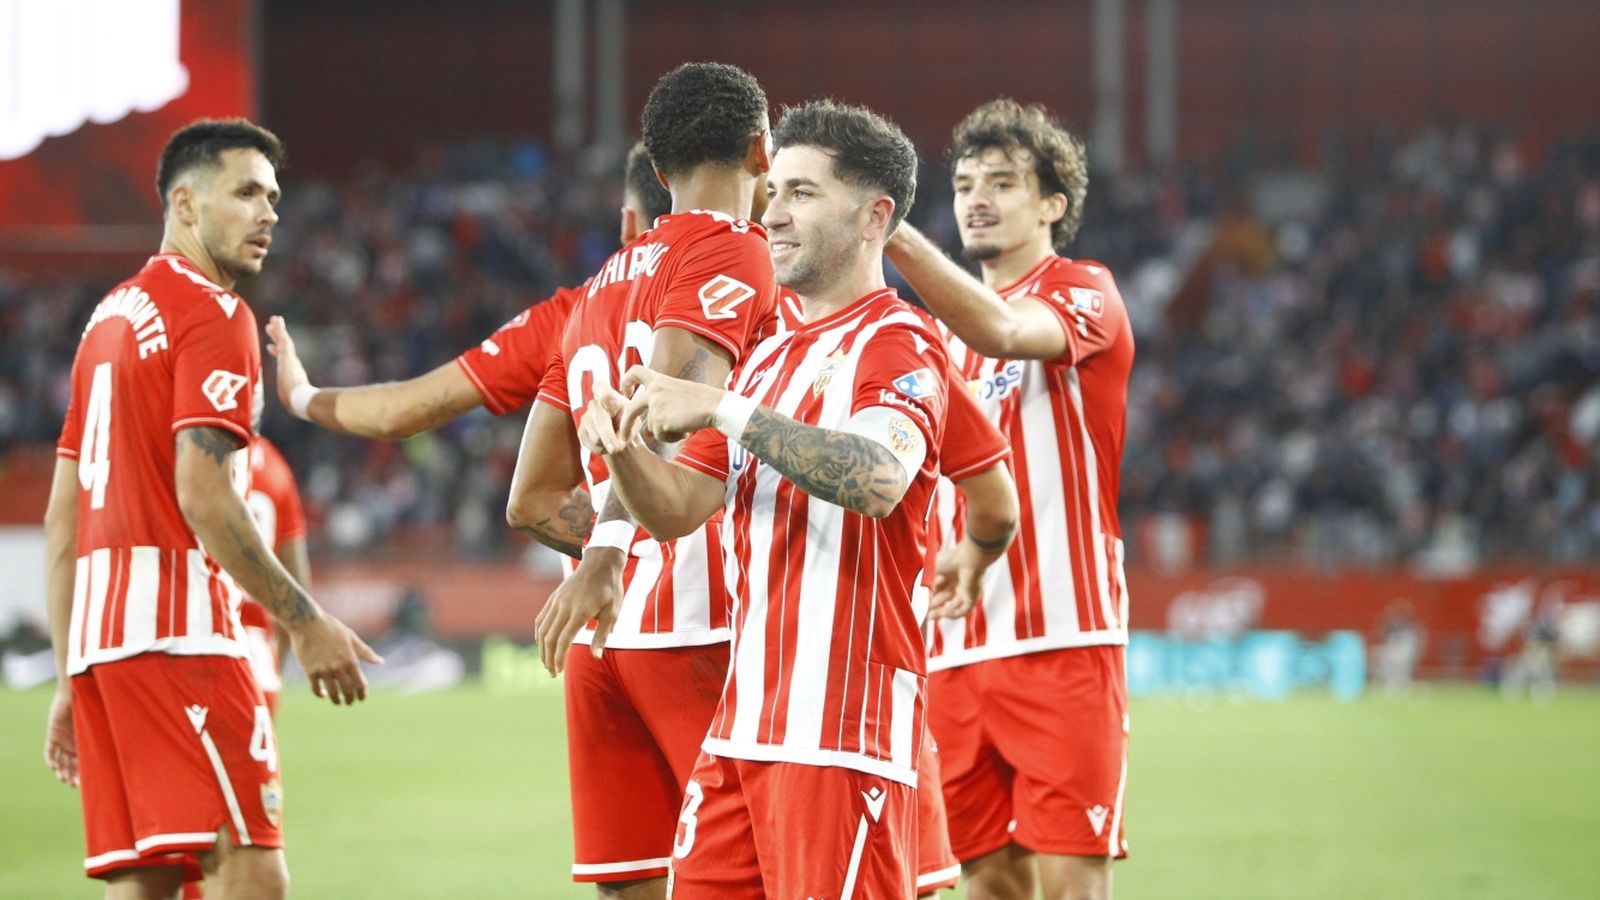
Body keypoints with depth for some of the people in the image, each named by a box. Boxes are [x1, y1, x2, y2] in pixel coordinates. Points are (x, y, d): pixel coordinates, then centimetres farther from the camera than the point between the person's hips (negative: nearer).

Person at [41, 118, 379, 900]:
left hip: (95, 630, 9)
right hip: (176, 628, -9)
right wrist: (304, 622, -13)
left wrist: (71, 678, 22)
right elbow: (200, 496, -16)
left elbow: (62, 516, 21)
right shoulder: (213, 314, -5)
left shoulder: (110, 316, 22)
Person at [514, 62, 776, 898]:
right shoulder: (734, 255, -4)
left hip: (606, 641, 7)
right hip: (706, 629, -7)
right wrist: (607, 554, -33)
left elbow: (533, 500, 20)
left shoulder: (603, 286, 20)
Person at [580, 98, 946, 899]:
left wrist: (722, 409, -29)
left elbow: (878, 479, -27)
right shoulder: (769, 359, 21)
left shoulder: (897, 346, -7)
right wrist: (621, 444, -5)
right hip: (740, 729, 8)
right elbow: (677, 509, 17)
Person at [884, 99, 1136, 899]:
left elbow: (1002, 330, -24)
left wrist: (890, 231, -35)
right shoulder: (945, 329, 20)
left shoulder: (1083, 293, -2)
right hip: (956, 646, 7)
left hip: (1062, 639, -7)